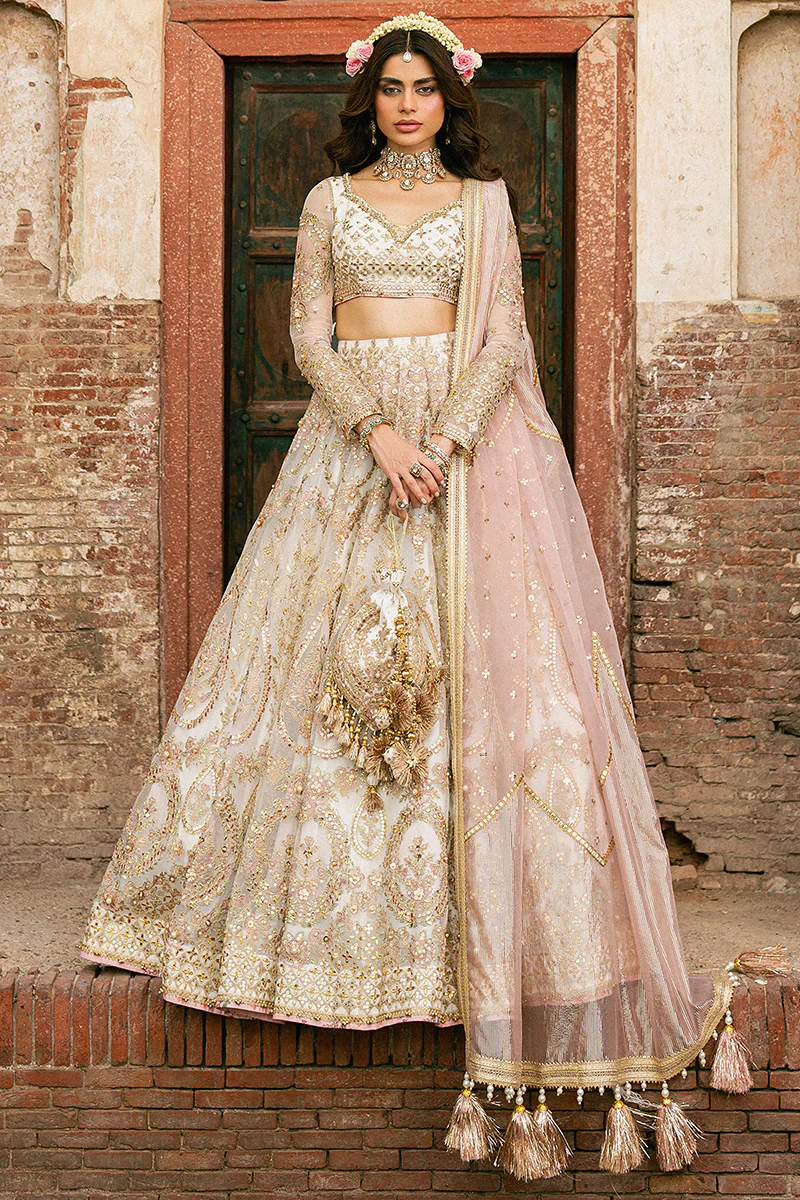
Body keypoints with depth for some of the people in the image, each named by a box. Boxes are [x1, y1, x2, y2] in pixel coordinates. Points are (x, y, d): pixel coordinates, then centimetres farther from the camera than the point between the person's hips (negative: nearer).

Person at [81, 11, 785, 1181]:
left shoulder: (484, 201, 11)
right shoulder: (330, 200, 13)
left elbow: (505, 339, 2)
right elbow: (308, 335, 3)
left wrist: (445, 439, -15)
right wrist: (378, 431, -13)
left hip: (469, 436, -1)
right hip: (349, 437, 2)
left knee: (482, 656, -9)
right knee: (321, 650, -1)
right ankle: (319, 903, 14)